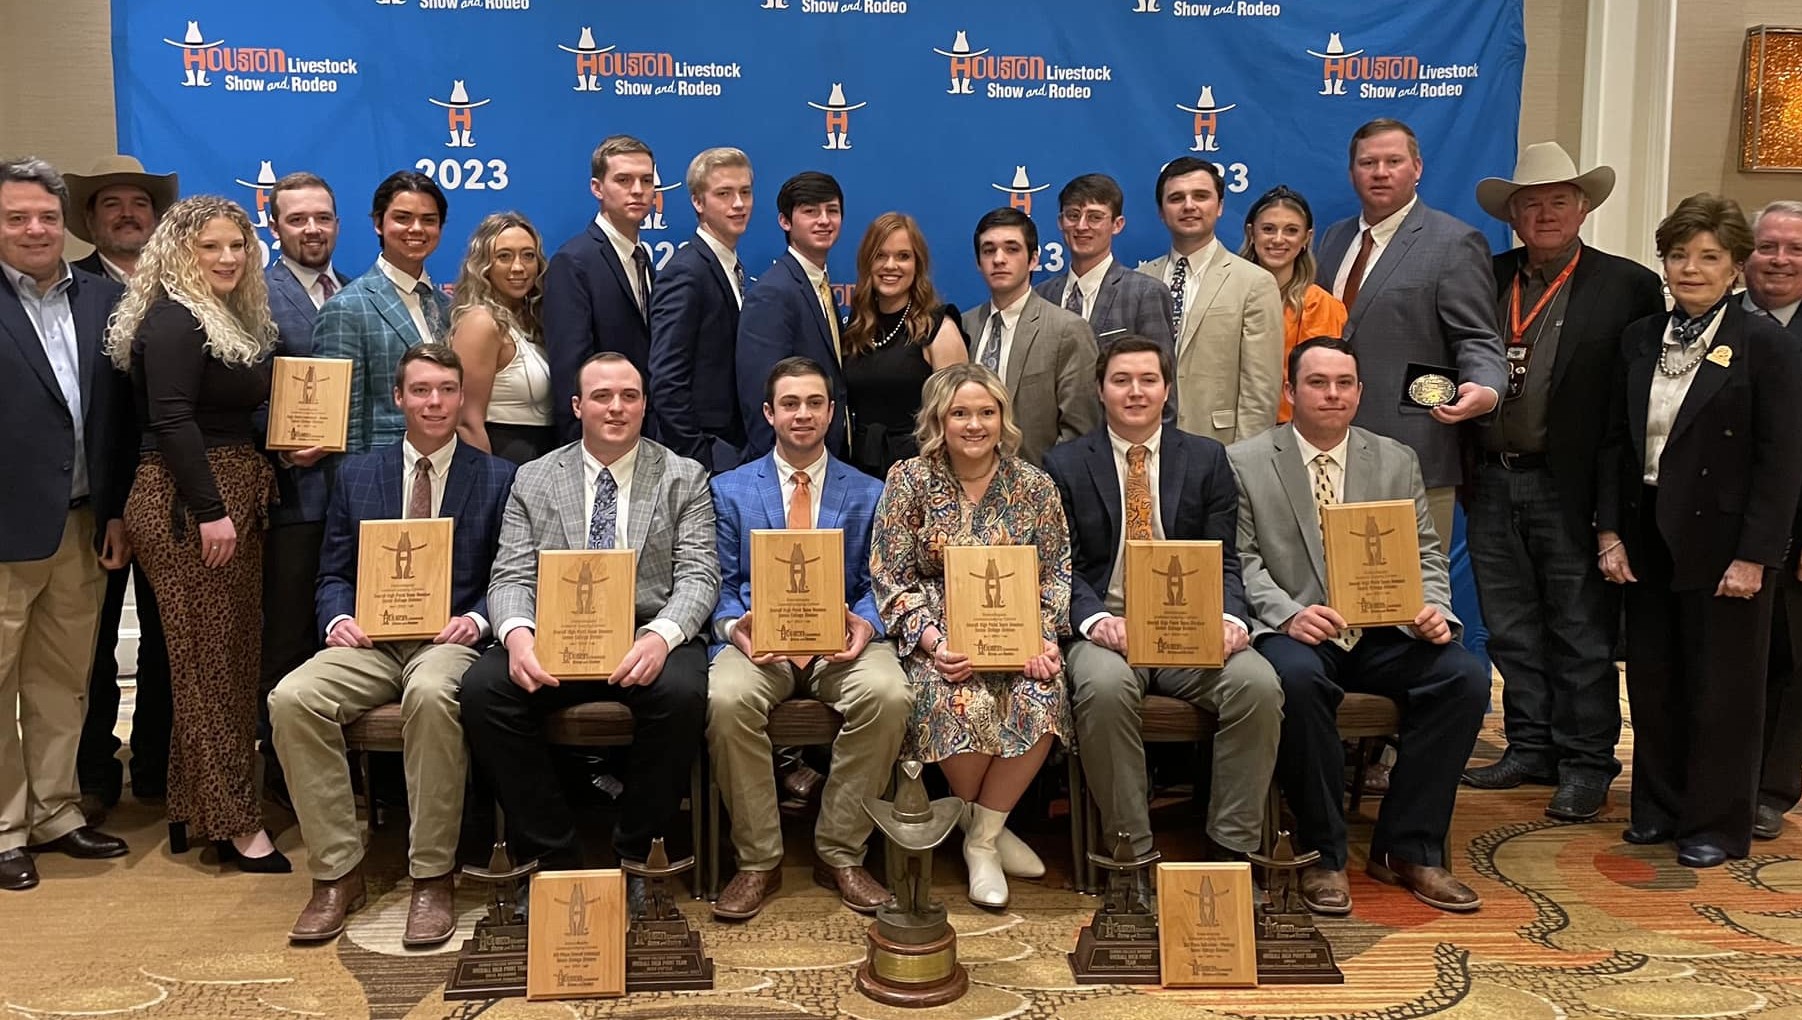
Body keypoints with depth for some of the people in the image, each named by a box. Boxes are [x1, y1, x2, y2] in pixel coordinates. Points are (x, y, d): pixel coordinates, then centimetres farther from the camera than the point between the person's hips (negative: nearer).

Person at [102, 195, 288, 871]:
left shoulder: (234, 320, 17)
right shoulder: (172, 321, -11)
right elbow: (173, 422, -18)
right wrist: (210, 511, -21)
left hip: (232, 497, 9)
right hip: (189, 506, -9)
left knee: (231, 657, 11)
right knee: (209, 663, -3)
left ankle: (192, 807, 21)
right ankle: (235, 822, 4)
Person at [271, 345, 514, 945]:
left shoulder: (498, 478, 9)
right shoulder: (355, 474, 16)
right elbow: (333, 574, 16)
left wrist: (476, 619, -12)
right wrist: (338, 619, -6)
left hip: (451, 640, -3)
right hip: (371, 642, 3)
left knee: (431, 694, -38)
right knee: (292, 699, -27)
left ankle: (432, 877, -25)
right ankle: (337, 873, -14)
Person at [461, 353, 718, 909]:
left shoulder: (684, 478, 9)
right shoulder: (533, 479, 13)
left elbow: (699, 575, -2)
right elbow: (512, 576, 6)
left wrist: (661, 636, -23)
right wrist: (516, 633, -19)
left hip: (648, 637, -2)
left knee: (681, 693, -34)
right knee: (482, 688, -25)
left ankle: (632, 855, -11)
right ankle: (555, 856, -10)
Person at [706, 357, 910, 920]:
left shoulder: (868, 494, 15)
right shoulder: (730, 489, 14)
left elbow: (875, 585, 10)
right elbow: (720, 582, 8)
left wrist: (865, 625, -13)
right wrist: (734, 626, -14)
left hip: (840, 640, 1)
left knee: (888, 694, -32)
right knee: (725, 699, -33)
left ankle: (839, 854, -13)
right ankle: (758, 860, -14)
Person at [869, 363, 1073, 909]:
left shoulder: (1033, 485, 5)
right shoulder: (909, 481, 0)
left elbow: (1057, 572, 7)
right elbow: (890, 578, -3)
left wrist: (1044, 637, -12)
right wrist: (933, 643, -18)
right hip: (938, 635, -2)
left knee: (1043, 697, -29)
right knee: (964, 702, -33)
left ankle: (982, 837, -8)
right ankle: (984, 825, -2)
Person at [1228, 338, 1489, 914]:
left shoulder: (1397, 462, 14)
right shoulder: (1244, 463, 4)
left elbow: (1424, 554, 12)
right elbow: (1241, 560, -3)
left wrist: (1434, 610, -10)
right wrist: (1288, 614, -21)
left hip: (1382, 633, 4)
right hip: (1295, 633, -3)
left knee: (1465, 676, -22)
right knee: (1297, 678, -37)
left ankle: (1409, 849, -8)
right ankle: (1322, 855, -17)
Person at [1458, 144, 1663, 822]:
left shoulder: (1628, 286, -2)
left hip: (1571, 486, -4)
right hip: (1493, 483, 4)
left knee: (1582, 633, 4)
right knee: (1512, 631, 13)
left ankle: (1586, 764, 16)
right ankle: (1530, 748, 26)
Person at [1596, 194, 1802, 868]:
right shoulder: (1640, 339, 8)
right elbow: (1616, 441, 9)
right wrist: (1610, 530, 1)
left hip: (1722, 542, -5)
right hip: (1647, 537, 5)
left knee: (1721, 687, 5)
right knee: (1652, 680, 11)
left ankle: (1718, 824, 19)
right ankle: (1659, 807, 26)